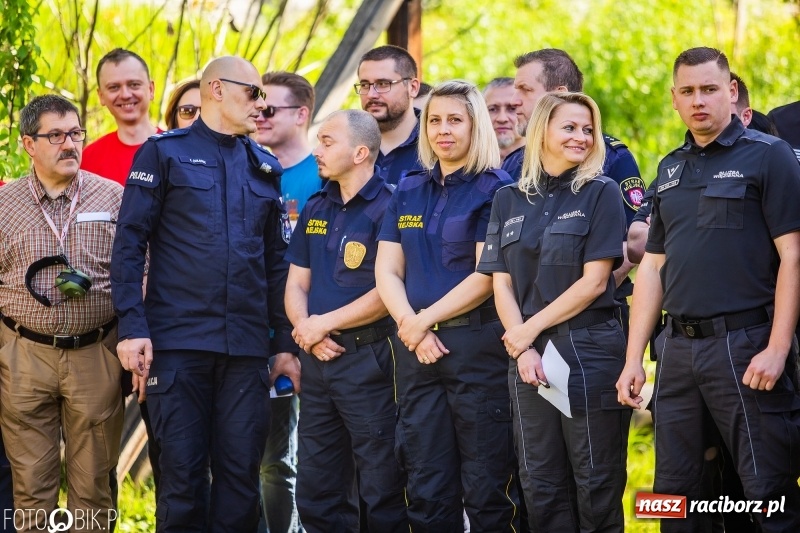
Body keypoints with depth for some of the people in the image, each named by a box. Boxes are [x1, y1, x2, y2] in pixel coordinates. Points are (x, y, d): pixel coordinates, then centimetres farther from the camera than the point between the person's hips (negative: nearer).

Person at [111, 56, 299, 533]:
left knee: (241, 473, 3)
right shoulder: (165, 153, 3)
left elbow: (277, 261, 17)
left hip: (247, 349, 4)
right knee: (182, 473, -2)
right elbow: (129, 244, -3)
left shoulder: (265, 167, 16)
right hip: (177, 344, -4)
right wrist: (132, 329, -12)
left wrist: (286, 342, 11)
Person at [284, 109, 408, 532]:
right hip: (317, 358, 7)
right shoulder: (315, 209, 15)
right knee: (316, 493, 10)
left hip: (368, 357, -7)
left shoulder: (388, 208, -8)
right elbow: (296, 285, 15)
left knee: (381, 491, -3)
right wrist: (309, 333, -5)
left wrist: (323, 324, -10)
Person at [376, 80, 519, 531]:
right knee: (426, 488, 5)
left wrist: (426, 319, -11)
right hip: (417, 349, 5)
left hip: (476, 343, -5)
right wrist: (412, 326, -8)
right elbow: (387, 272, 9)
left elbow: (487, 276, -10)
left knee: (486, 486, -4)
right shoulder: (409, 191, 14)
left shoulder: (494, 189, -2)